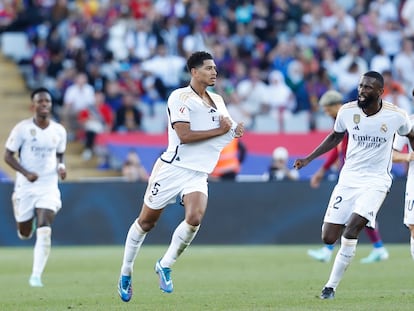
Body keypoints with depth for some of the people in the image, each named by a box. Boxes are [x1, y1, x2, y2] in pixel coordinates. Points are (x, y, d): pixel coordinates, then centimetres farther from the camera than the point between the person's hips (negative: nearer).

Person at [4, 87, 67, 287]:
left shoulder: (59, 131, 2)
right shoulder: (22, 128, -8)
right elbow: (8, 156, -5)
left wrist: (60, 167, -4)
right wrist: (26, 173, -19)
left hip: (49, 186, 1)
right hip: (25, 186, -1)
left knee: (44, 231, -16)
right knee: (24, 234, 11)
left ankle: (36, 276, -12)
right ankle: (29, 220, 50)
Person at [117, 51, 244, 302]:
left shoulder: (218, 101, 13)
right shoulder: (180, 97, -8)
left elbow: (226, 129, 27)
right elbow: (184, 135, -18)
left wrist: (235, 130, 3)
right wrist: (218, 130, -16)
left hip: (198, 174, 5)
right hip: (173, 168, -5)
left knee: (195, 218, -21)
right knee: (146, 222, 5)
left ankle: (165, 265, -1)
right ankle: (126, 272, 24)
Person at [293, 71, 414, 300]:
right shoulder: (347, 111, -6)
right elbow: (335, 137, 14)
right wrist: (309, 158, 9)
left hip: (376, 180, -3)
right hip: (349, 178, 3)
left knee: (351, 231, -23)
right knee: (328, 238, -5)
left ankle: (331, 286, -11)